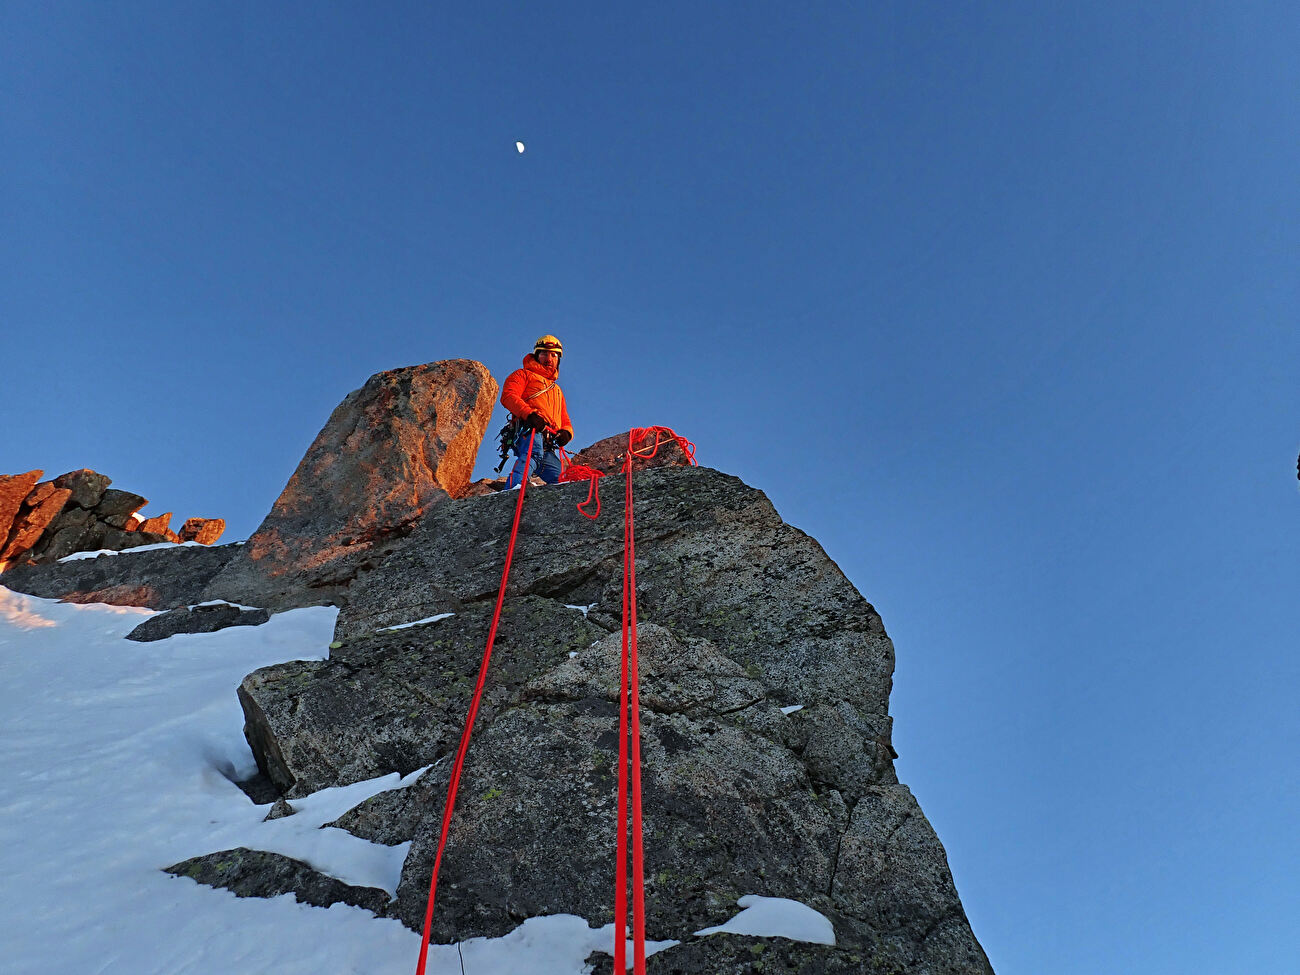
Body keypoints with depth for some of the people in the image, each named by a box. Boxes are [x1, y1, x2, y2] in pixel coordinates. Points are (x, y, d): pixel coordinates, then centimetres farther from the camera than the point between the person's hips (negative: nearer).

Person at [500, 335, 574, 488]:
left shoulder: (557, 390, 42)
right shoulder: (524, 375, 22)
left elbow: (565, 422, 36)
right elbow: (508, 396, 2)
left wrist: (566, 432, 8)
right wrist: (529, 413, -18)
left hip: (548, 446, 7)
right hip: (529, 430, -6)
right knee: (533, 454, -39)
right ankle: (512, 490, -58)